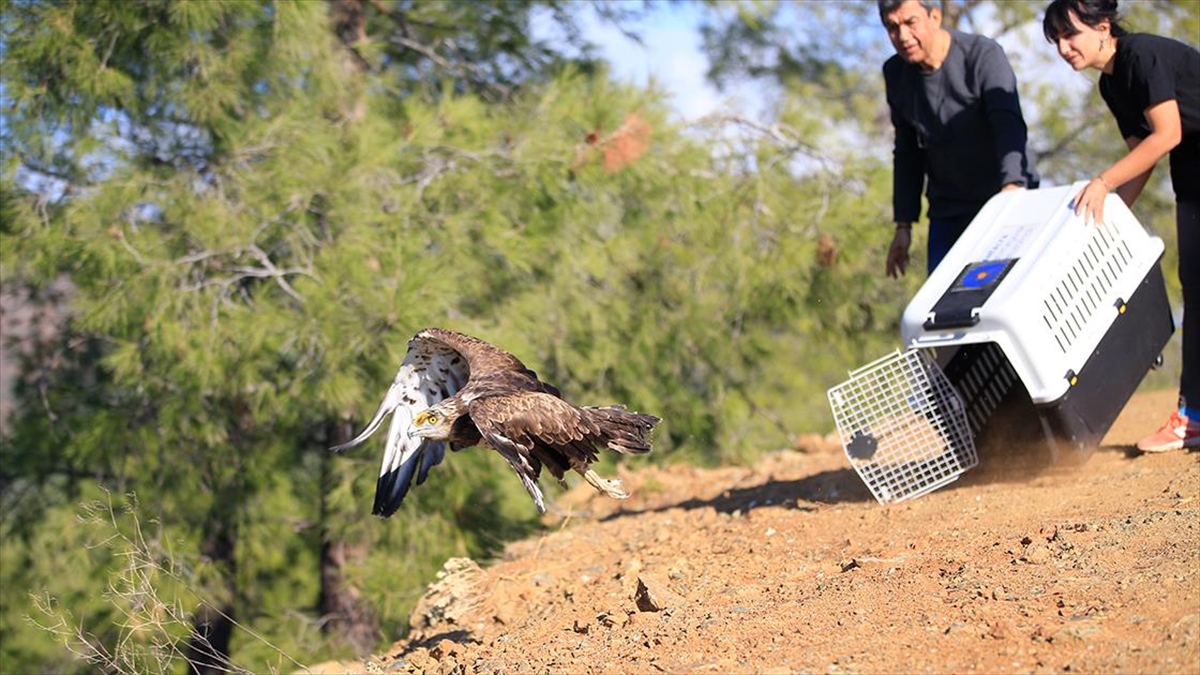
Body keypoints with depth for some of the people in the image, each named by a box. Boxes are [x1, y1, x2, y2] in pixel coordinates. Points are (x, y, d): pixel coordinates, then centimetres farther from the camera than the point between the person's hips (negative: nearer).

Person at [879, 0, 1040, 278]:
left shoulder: (984, 56, -14)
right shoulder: (896, 73, 4)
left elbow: (1009, 127, -28)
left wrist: (1012, 186, -45)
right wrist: (903, 225, 9)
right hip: (948, 212, 5)